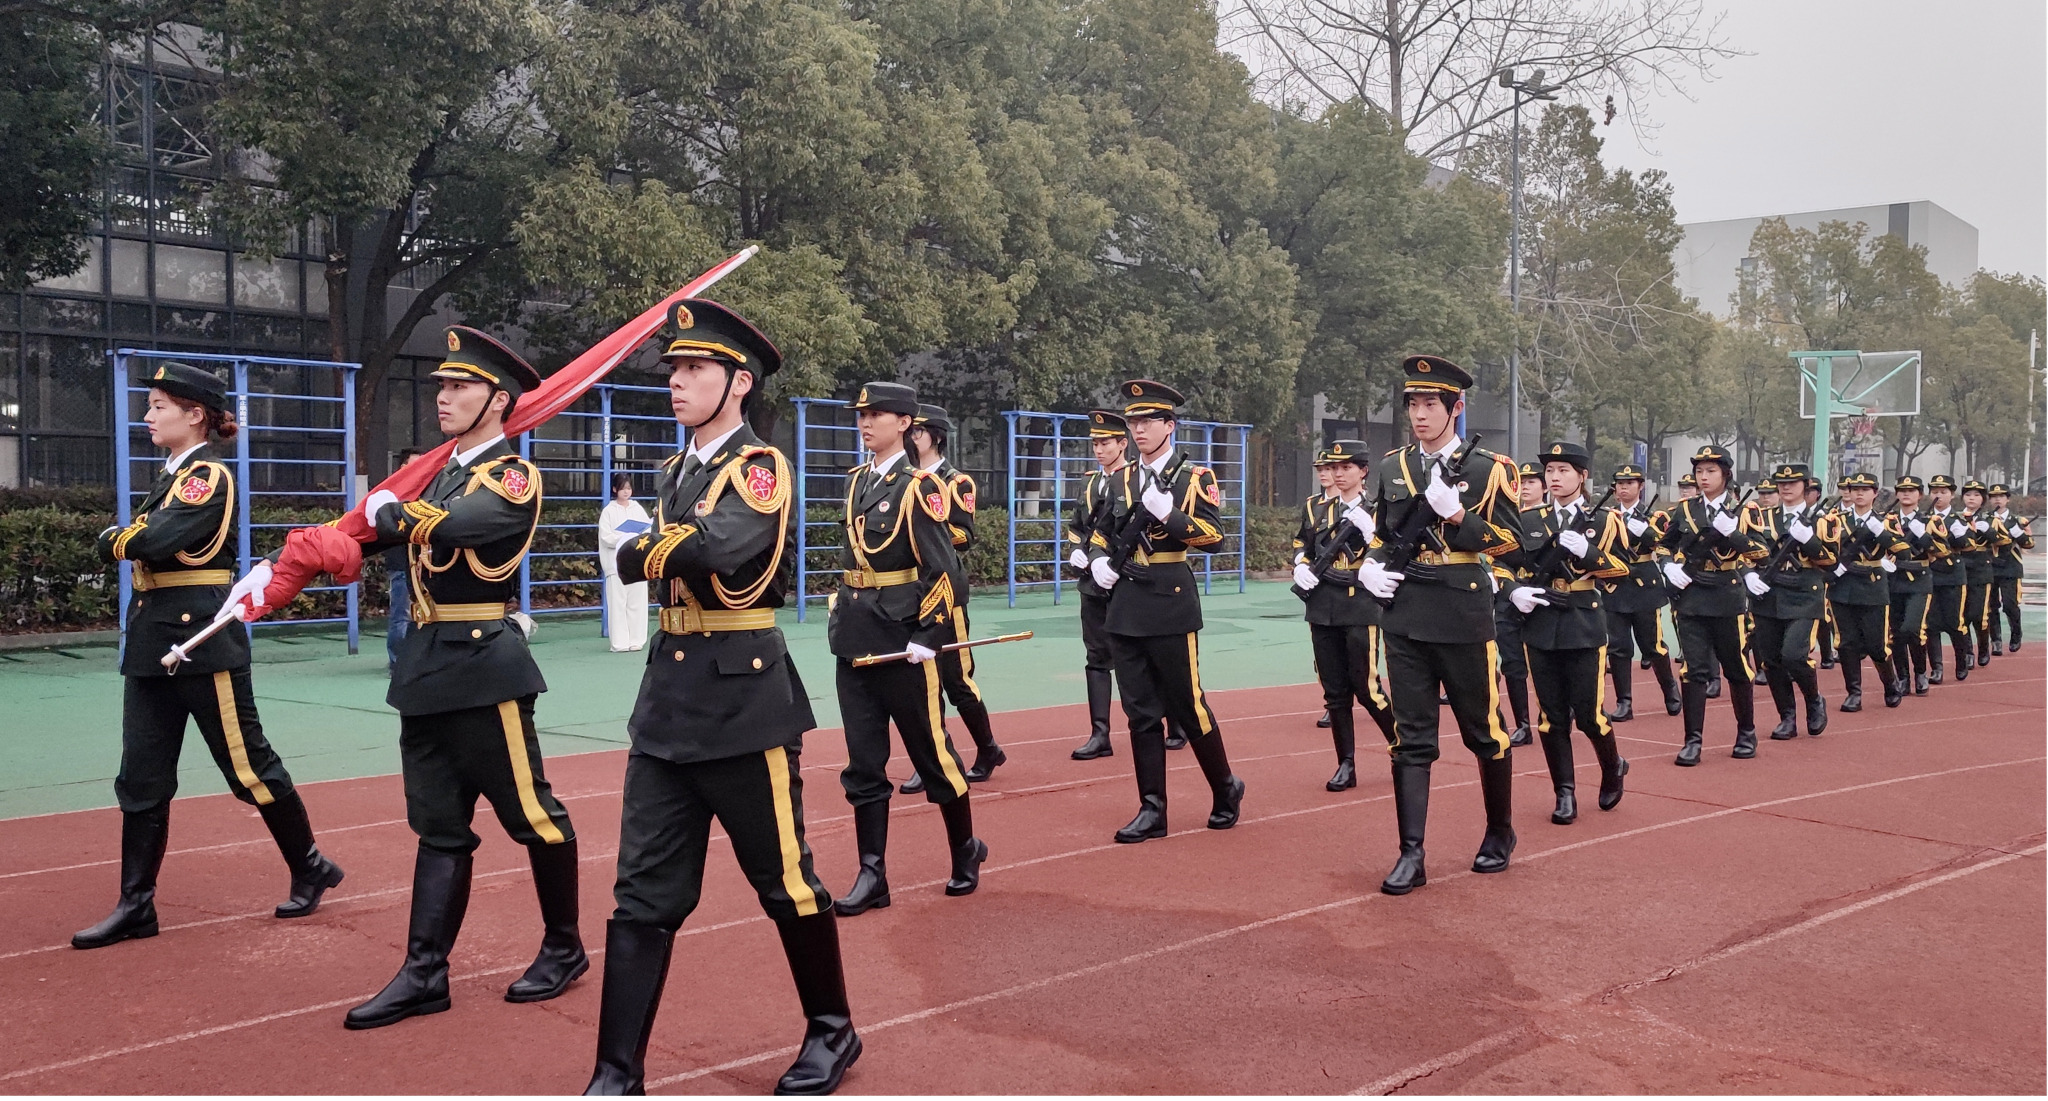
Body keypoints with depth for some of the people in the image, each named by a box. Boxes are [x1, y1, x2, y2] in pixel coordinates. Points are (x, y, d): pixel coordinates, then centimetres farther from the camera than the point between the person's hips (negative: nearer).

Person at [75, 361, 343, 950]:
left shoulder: (210, 476, -12)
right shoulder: (168, 478, 17)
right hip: (152, 640, 9)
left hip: (203, 637, -9)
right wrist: (130, 539, -5)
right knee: (141, 779, 7)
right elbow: (125, 543, 15)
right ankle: (136, 906, 14)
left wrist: (118, 538, -4)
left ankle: (310, 868, 17)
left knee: (248, 766, 0)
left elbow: (158, 541, -23)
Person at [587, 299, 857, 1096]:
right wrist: (676, 551, -12)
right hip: (667, 702, 7)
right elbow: (637, 561, 7)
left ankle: (832, 1030, 26)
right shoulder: (674, 473, 14)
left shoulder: (760, 468, -10)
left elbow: (718, 547, -28)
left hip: (744, 701, -7)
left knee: (783, 879, 6)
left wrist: (648, 551, -9)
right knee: (645, 894, 5)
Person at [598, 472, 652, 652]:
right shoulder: (608, 511, 1)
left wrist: (640, 537, -14)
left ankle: (636, 641, 9)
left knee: (637, 602, 3)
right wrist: (627, 538, -13)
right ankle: (620, 643, -3)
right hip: (617, 563, -3)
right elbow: (606, 537, -6)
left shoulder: (637, 509, 11)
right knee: (618, 604, -5)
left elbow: (649, 530, 6)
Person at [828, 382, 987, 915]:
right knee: (863, 761, 5)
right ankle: (872, 875, 11)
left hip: (902, 637, -7)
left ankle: (965, 850, 26)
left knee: (931, 752, 6)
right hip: (855, 638, 7)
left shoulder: (920, 486, -10)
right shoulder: (857, 481, 12)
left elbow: (943, 568, -13)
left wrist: (927, 637, -18)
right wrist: (840, 615, 16)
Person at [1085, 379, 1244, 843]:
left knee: (1188, 706, 1)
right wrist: (1098, 560, 3)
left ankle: (1225, 788, 22)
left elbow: (1214, 534, -11)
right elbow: (1103, 532, 23)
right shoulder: (1122, 479, 13)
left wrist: (1168, 513, -23)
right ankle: (1152, 809, 12)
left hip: (1170, 605, -5)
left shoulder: (1195, 476, -3)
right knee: (1141, 712, 6)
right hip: (1126, 606, 5)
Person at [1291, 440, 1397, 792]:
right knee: (1334, 690, 5)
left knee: (1366, 686, -6)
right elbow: (1304, 549, 21)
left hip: (1361, 607, -5)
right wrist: (1301, 570, 1)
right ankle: (1346, 765, 12)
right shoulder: (1319, 510, 13)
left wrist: (1367, 528, -20)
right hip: (1323, 608, 5)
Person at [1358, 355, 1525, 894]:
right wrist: (1370, 567, 0)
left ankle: (1500, 832, 30)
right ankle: (1411, 854, 4)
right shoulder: (1391, 467, 9)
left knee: (1484, 732, 10)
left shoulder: (1488, 468, -3)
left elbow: (1512, 546, -6)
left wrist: (1455, 514, -18)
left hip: (1464, 620, -3)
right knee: (1411, 739, 2)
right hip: (1405, 620, 3)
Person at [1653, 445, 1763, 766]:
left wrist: (1731, 532, -24)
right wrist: (1668, 566, -4)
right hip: (1691, 598, 1)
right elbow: (1663, 545, 17)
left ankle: (1746, 732, 27)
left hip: (1728, 599, -1)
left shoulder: (1744, 511, 0)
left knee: (1737, 667, 9)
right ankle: (1693, 740, -1)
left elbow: (1760, 554, -9)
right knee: (1694, 669, -3)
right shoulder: (1684, 510, 7)